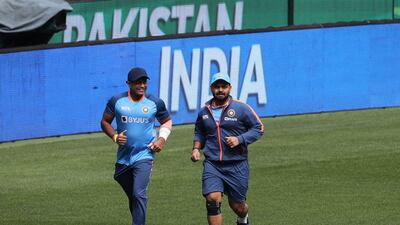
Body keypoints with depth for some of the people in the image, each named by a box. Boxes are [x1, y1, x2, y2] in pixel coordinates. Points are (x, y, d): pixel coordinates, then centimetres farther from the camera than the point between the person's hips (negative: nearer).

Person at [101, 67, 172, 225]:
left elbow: (167, 121, 15)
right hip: (123, 157, 3)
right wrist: (115, 136, -8)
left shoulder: (155, 103, -1)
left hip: (144, 155, -3)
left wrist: (162, 138, -2)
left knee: (139, 194, -19)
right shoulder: (116, 101, -1)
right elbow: (105, 122, 10)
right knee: (132, 197, 14)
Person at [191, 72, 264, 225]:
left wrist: (239, 139, -13)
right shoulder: (204, 112, 8)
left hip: (237, 166, -2)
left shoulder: (241, 108, -3)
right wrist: (196, 148, 6)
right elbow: (199, 133, 25)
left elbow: (258, 128, 1)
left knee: (237, 205, 10)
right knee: (212, 199, -19)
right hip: (212, 165, 2)